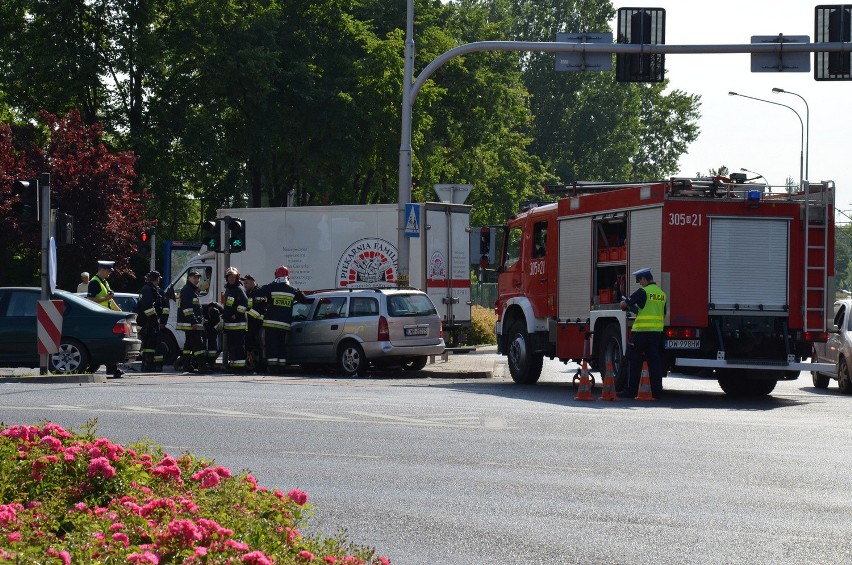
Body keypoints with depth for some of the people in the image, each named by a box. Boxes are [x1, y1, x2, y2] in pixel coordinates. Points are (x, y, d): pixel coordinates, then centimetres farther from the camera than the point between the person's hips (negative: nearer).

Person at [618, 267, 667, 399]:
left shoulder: (643, 292, -10)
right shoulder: (662, 294, 12)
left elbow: (624, 304, -8)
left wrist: (624, 302, 17)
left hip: (642, 331, -6)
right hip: (657, 332, 7)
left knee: (635, 361, 1)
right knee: (654, 361, 8)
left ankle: (631, 390, 3)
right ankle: (657, 390, 5)